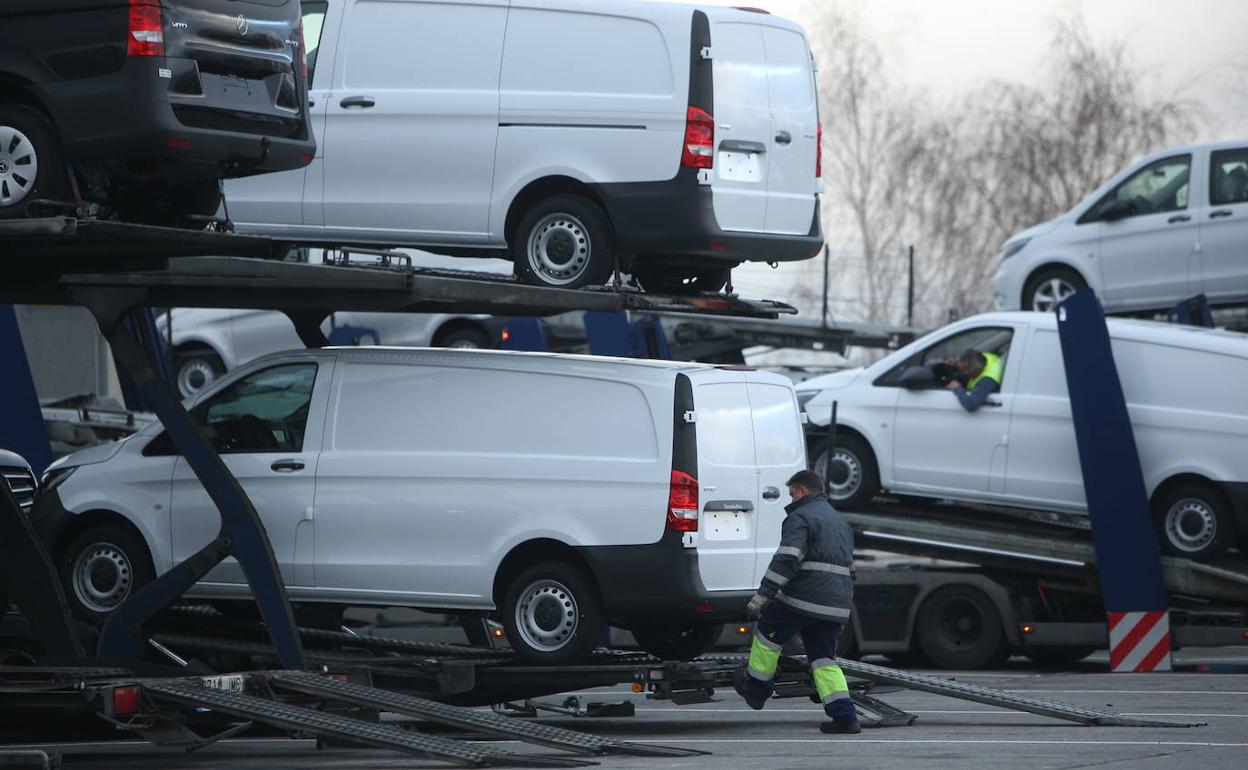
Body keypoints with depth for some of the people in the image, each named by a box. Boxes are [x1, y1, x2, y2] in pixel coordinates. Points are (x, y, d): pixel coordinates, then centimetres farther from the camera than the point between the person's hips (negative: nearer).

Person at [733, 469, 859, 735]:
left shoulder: (800, 518, -5)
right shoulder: (840, 521, 24)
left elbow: (786, 561, -18)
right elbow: (848, 567, 31)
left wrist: (763, 595, -19)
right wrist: (842, 607, 36)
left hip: (802, 598, -8)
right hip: (836, 605, 8)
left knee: (767, 634, 14)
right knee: (823, 659, 8)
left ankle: (755, 688, 25)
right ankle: (844, 717, -3)